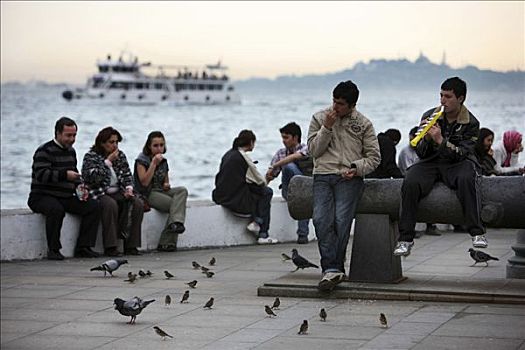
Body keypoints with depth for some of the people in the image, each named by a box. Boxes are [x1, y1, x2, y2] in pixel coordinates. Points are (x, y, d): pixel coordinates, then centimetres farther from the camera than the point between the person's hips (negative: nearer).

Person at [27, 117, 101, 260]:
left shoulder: (71, 151, 16)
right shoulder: (44, 151, -10)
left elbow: (75, 174, 28)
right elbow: (41, 175, -23)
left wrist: (80, 187, 7)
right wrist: (65, 175, -32)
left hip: (65, 198, 8)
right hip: (42, 197, -8)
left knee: (93, 206, -10)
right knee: (56, 209, -39)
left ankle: (83, 247, -10)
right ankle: (53, 250, -25)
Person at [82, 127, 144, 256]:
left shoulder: (120, 155, 14)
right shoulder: (90, 157, -2)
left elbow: (127, 175, 16)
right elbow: (92, 177, -17)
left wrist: (129, 188, -4)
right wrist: (108, 162, -14)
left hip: (118, 193, 5)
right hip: (100, 194, -5)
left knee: (138, 204, -20)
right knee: (111, 204, -37)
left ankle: (131, 245, -19)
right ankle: (110, 247, -32)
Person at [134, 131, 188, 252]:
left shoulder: (163, 161, 17)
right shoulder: (141, 160, -4)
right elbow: (144, 182, -16)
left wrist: (166, 185, 3)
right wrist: (154, 164, -18)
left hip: (161, 192, 6)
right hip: (147, 194, -6)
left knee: (182, 190, -24)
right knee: (175, 204, -28)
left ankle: (175, 223, -39)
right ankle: (167, 242, -30)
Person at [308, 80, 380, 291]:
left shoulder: (363, 124, 10)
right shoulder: (319, 118, 13)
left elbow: (374, 157, 10)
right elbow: (313, 150, 7)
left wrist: (356, 168, -7)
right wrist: (327, 128, -4)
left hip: (349, 178, -1)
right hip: (323, 176, 1)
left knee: (341, 220, -20)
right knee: (321, 220, -20)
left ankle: (332, 269, -15)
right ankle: (333, 269, -22)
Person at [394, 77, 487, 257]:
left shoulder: (471, 123, -5)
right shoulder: (430, 116, 1)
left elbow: (461, 154, -16)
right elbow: (421, 154, 0)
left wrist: (441, 140, -30)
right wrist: (426, 138, -21)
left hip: (457, 163, -2)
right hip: (431, 162, 2)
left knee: (466, 178, -37)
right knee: (410, 183, -28)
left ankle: (477, 233, -33)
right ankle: (405, 239, -22)